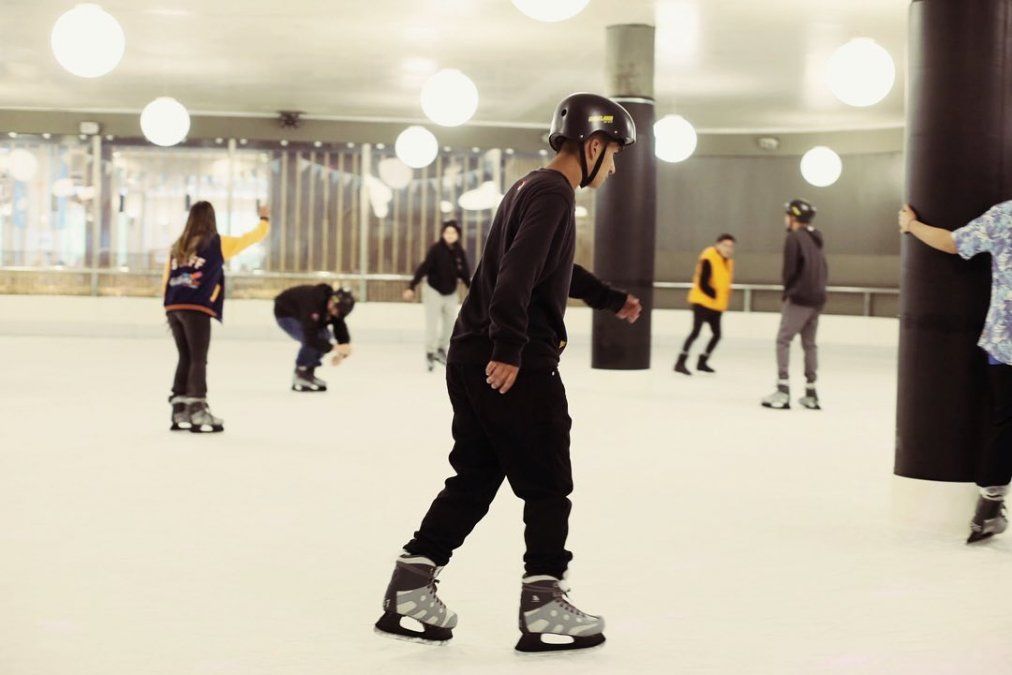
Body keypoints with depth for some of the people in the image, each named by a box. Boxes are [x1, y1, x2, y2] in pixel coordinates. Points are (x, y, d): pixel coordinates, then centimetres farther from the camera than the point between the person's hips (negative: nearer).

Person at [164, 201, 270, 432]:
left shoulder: (178, 246, 17)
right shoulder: (218, 244, 2)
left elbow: (166, 281, 15)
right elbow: (255, 236, 11)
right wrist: (265, 218, 30)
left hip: (173, 308, 6)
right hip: (197, 309, -6)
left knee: (185, 358, 13)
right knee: (198, 360, -2)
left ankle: (180, 412, 15)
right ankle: (197, 412, -6)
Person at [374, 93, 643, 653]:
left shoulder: (533, 188, 20)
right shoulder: (552, 193, -11)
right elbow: (518, 273, -24)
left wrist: (610, 299, 46)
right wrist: (509, 350, -28)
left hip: (471, 357, 10)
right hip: (515, 364, -10)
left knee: (475, 477, 14)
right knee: (547, 484, 1)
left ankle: (411, 585, 14)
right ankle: (542, 603, 5)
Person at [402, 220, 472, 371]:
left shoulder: (460, 253, -6)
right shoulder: (436, 249, -19)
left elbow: (465, 275, 3)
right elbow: (423, 268, -22)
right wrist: (411, 287, -29)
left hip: (451, 293, 5)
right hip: (433, 291, -4)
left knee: (450, 324, 12)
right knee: (432, 324, -3)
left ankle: (441, 349, 33)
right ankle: (430, 353, 14)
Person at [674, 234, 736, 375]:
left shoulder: (729, 261, 10)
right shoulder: (708, 259, -17)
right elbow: (703, 284, -21)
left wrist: (724, 301, 5)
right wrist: (715, 295, -18)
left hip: (717, 306, 9)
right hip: (702, 302, -9)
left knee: (716, 334, 11)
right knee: (696, 332, -14)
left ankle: (702, 362, 24)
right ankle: (680, 363, -14)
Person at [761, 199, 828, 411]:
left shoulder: (794, 237, -8)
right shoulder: (815, 239, 17)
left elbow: (790, 268, -12)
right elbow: (823, 270, 16)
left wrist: (788, 291, 1)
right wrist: (816, 289, 13)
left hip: (799, 297, -8)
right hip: (817, 298, 8)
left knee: (783, 341, -6)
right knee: (810, 343, 13)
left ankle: (783, 391, -13)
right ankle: (811, 393, 15)